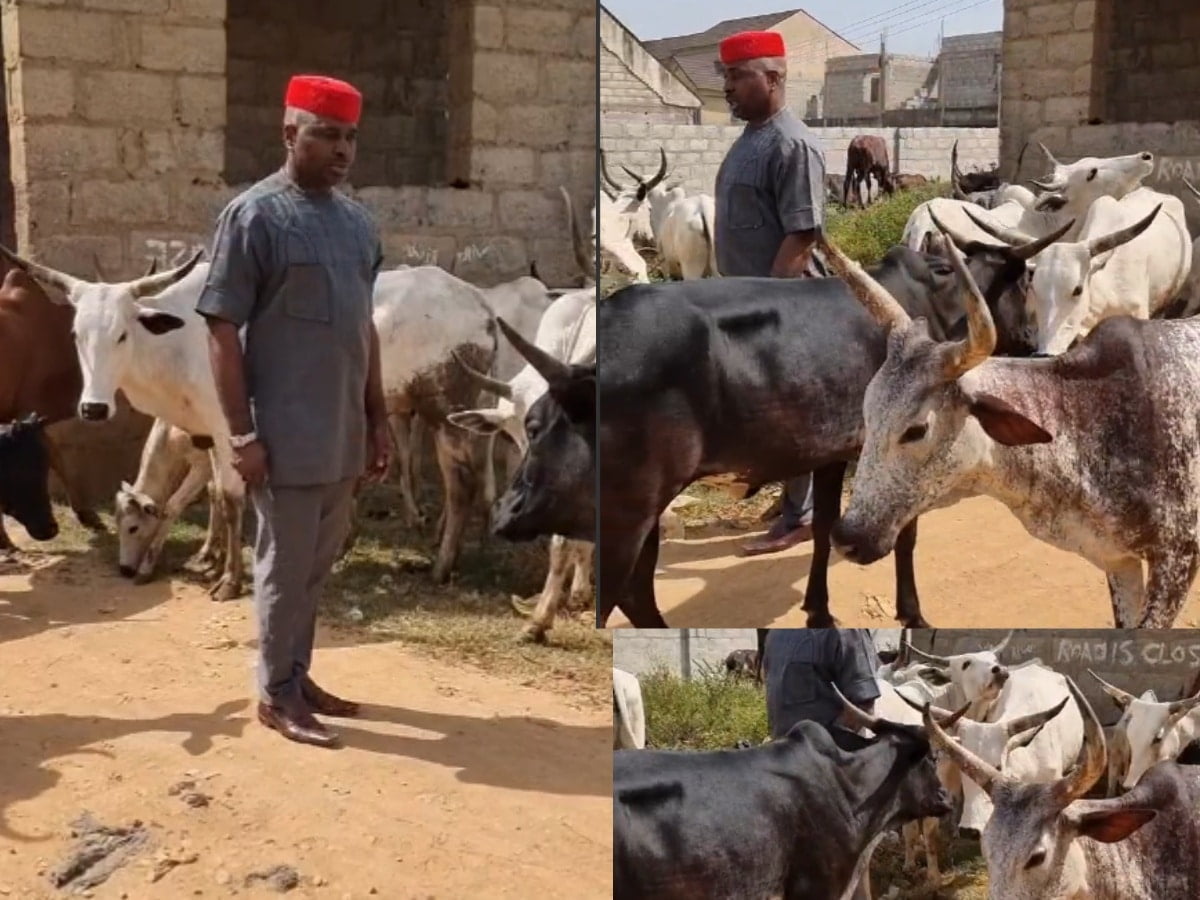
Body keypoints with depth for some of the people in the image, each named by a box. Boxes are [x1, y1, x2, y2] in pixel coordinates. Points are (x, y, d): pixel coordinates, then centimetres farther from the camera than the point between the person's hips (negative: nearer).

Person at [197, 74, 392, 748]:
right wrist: (242, 434, -16)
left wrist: (378, 419, 14)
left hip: (345, 433, 7)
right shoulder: (254, 215, -11)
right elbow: (223, 329, -12)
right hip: (288, 434, -7)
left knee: (319, 565, 16)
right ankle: (276, 694, 17)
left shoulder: (359, 222, 10)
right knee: (285, 567, 3)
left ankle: (298, 676, 30)